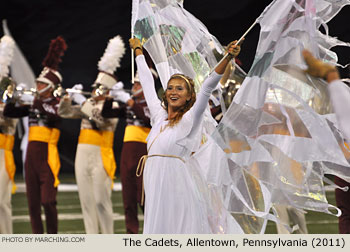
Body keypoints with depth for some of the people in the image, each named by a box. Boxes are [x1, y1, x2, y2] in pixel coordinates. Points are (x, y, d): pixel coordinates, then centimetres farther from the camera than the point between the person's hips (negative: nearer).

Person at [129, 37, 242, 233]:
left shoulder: (190, 119, 0)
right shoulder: (159, 115, 16)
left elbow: (208, 87, -12)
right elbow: (147, 83, 28)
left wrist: (228, 58, -23)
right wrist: (138, 51, 41)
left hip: (176, 188, -6)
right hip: (155, 187, 6)